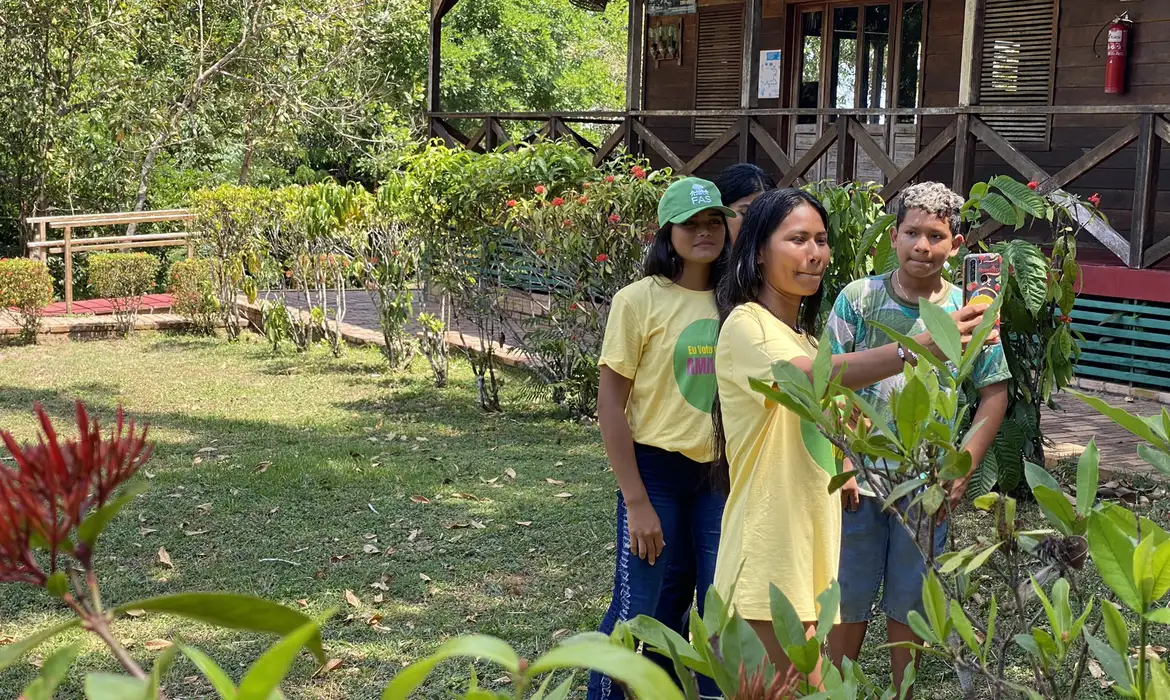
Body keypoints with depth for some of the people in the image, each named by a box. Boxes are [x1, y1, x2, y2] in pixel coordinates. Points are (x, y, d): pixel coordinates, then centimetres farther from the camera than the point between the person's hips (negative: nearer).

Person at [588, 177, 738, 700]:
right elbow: (610, 403, -10)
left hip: (718, 475, 4)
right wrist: (636, 502, -13)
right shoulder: (640, 300, -10)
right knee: (638, 612, 3)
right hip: (657, 473, -4)